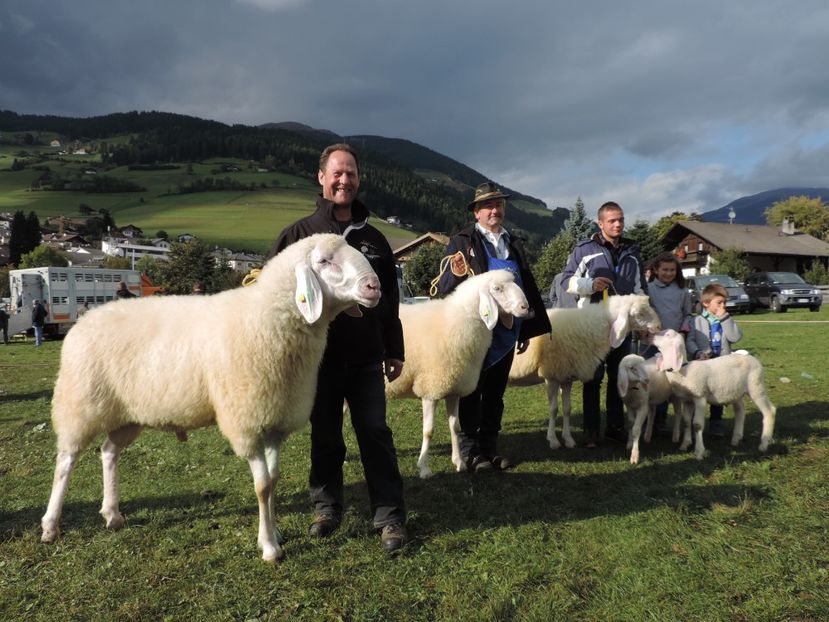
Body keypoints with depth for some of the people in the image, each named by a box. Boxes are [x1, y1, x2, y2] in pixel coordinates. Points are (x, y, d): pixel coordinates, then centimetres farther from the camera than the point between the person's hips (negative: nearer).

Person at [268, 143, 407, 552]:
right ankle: (326, 508, 28)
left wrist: (395, 350, 10)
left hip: (366, 357, 1)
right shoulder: (300, 234, 2)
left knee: (375, 434, 2)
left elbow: (389, 299, 13)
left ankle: (390, 516, 10)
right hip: (320, 357, -1)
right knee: (325, 438, 11)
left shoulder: (372, 238, 10)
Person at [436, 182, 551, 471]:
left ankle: (490, 447, 22)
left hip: (506, 332, 5)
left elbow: (528, 287, 18)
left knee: (495, 394, 12)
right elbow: (443, 289, -7)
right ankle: (469, 451, 11)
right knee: (471, 393, 2)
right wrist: (455, 275, -30)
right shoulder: (461, 242, -2)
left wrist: (527, 330, 15)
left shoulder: (514, 244, 14)